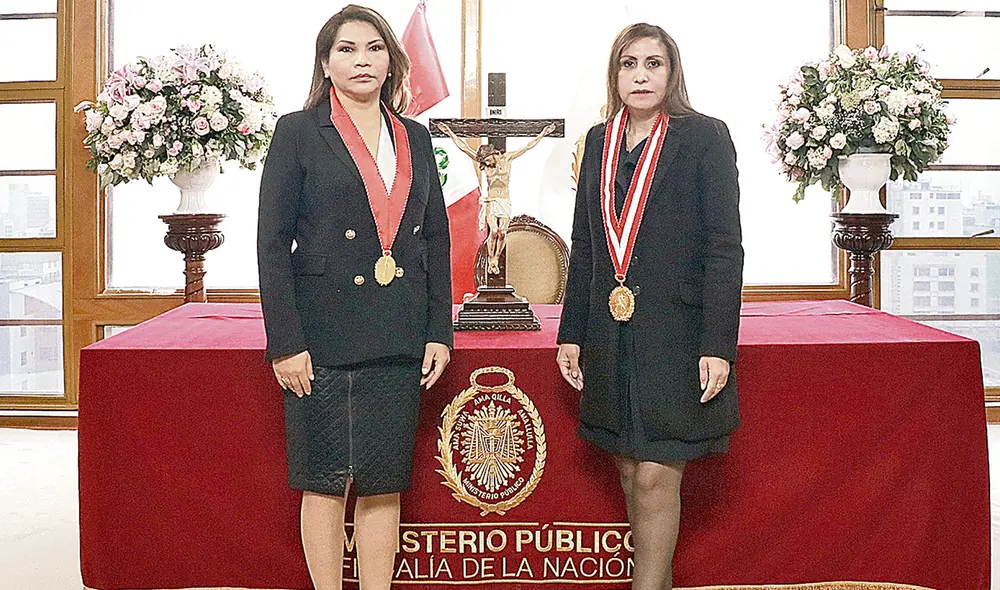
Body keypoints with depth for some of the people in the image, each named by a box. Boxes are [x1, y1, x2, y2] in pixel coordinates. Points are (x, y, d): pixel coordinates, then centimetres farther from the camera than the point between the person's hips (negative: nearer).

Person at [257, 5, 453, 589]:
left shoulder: (415, 138, 12)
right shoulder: (298, 132, 0)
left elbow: (437, 241, 13)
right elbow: (273, 243, -5)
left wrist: (439, 332, 5)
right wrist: (285, 342, -12)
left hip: (398, 339, 4)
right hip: (324, 337, -3)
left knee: (385, 483, 9)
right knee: (326, 481, 5)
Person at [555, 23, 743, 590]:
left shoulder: (705, 137, -3)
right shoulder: (600, 141, 12)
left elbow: (724, 247, -8)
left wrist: (718, 345, -14)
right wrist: (572, 333, 10)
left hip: (675, 333, -5)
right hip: (611, 336, 5)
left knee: (655, 475, -5)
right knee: (631, 471, 11)